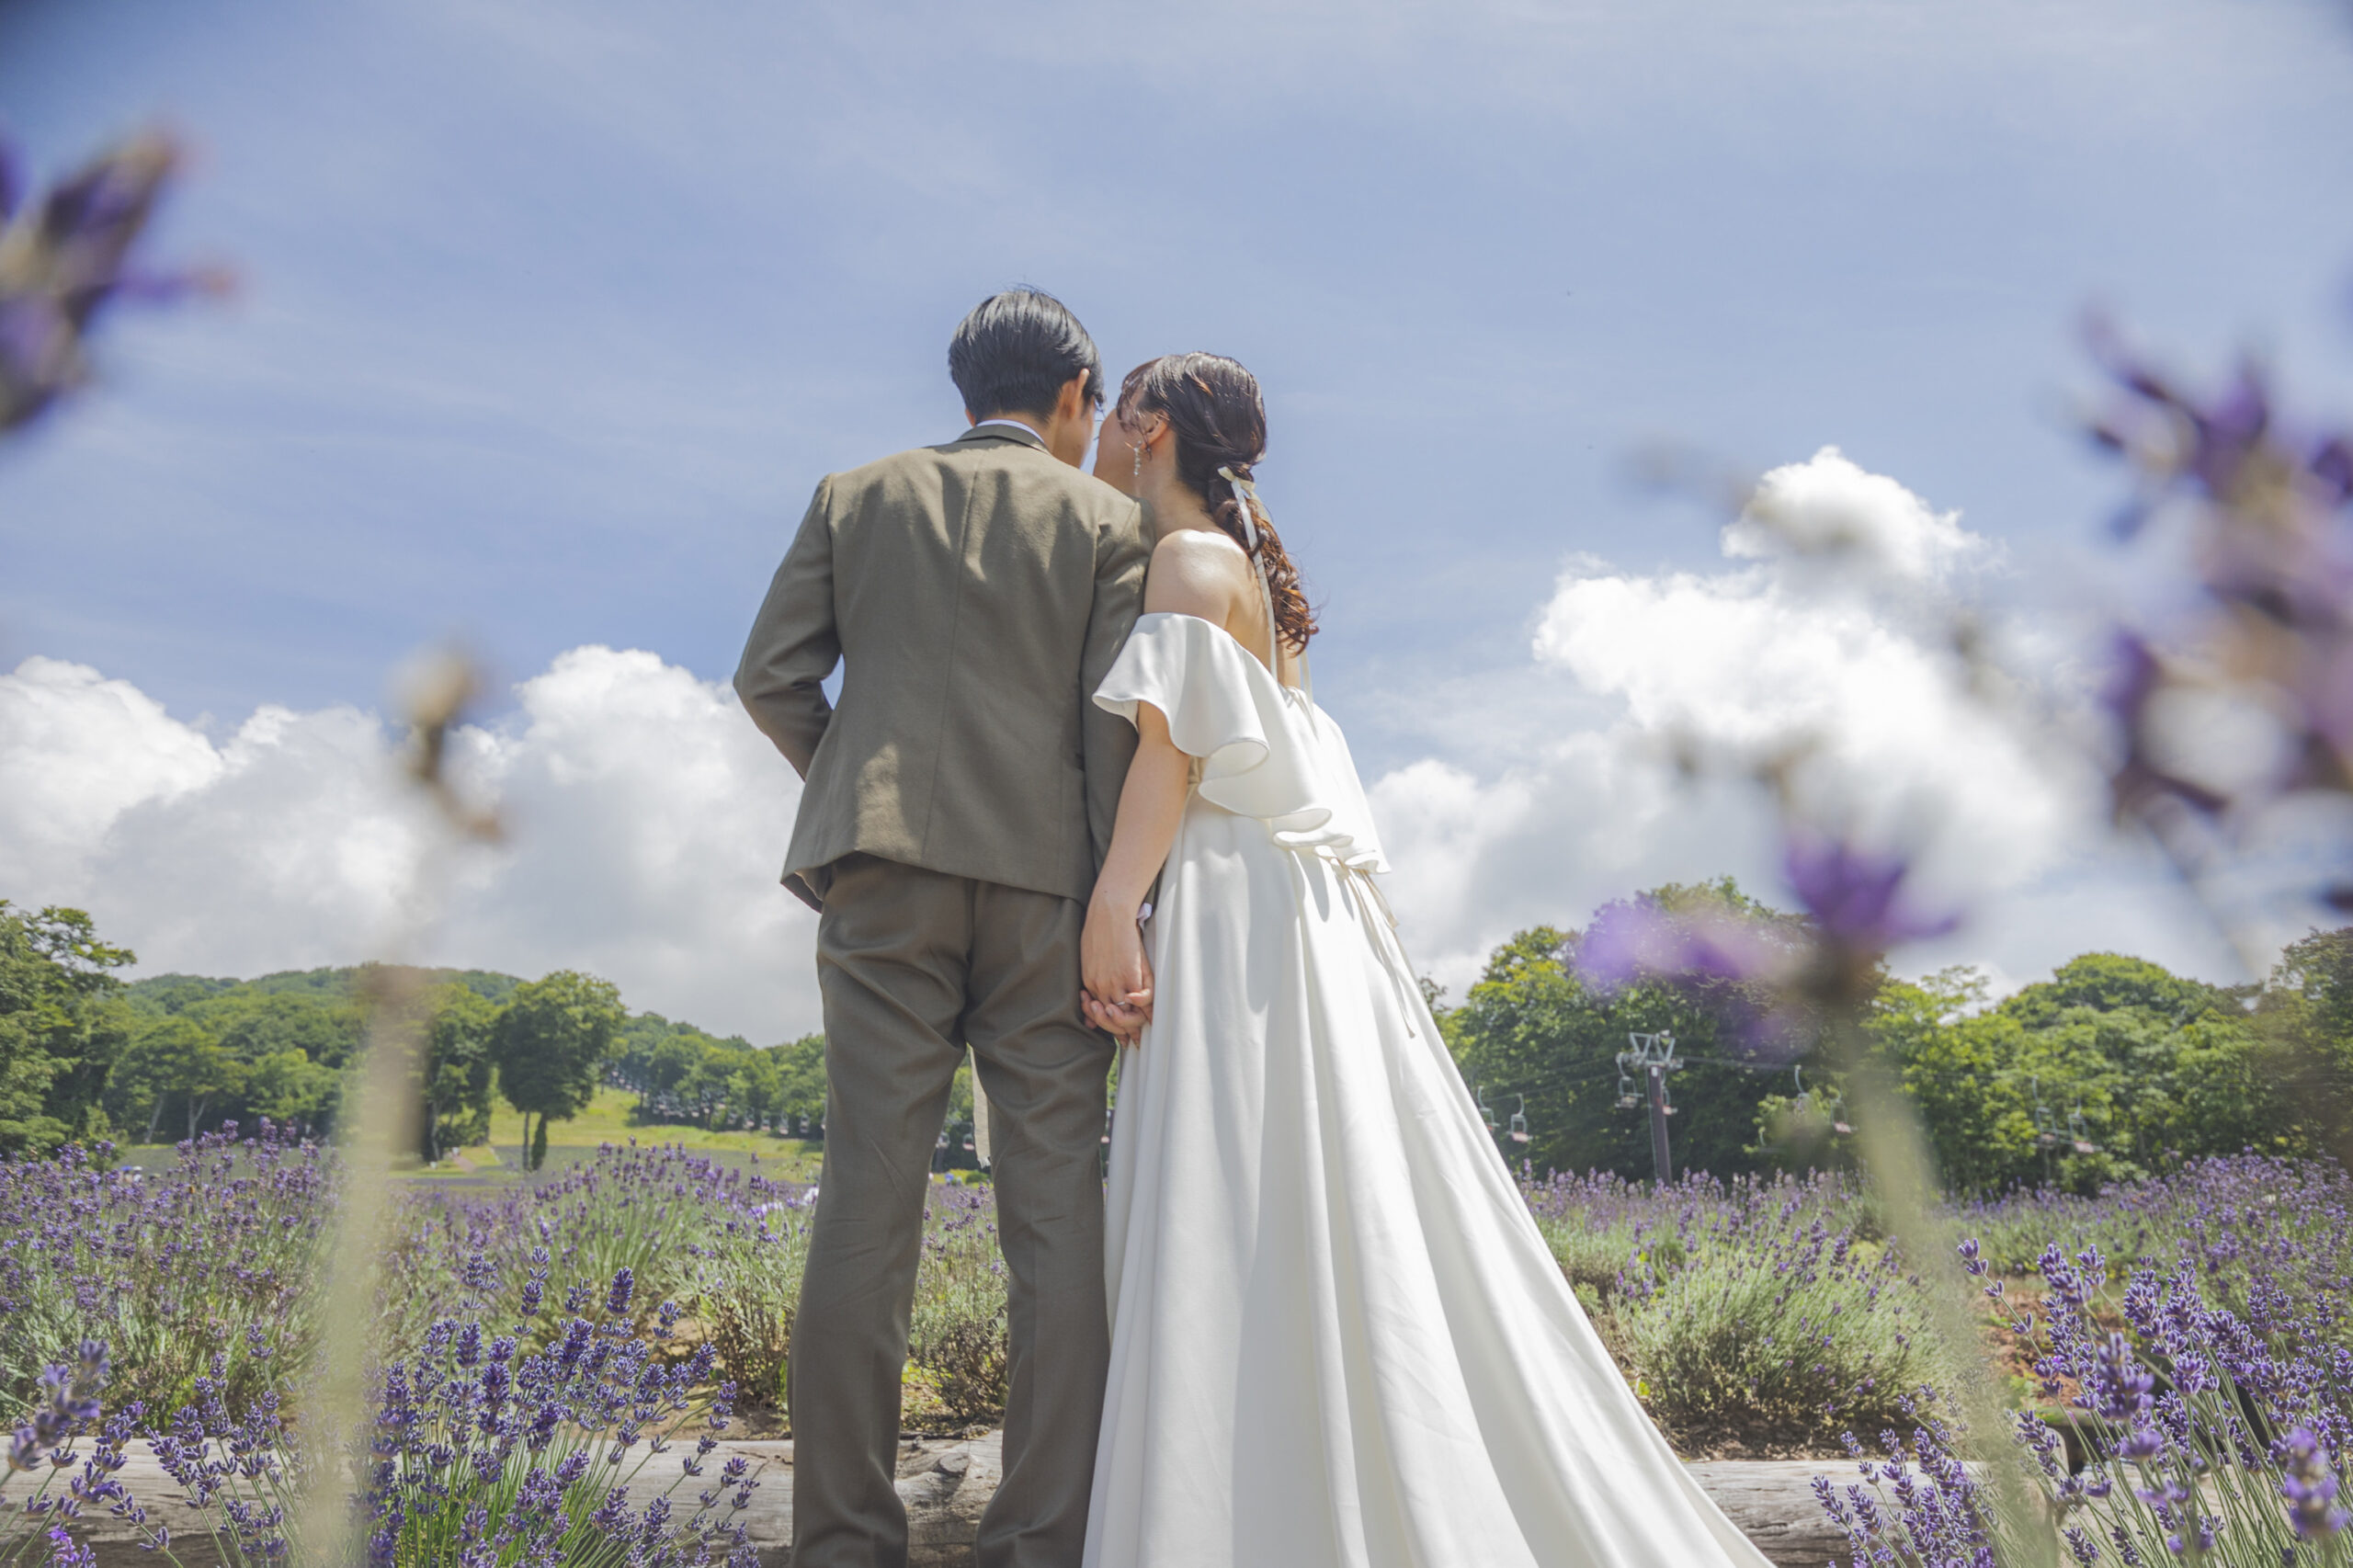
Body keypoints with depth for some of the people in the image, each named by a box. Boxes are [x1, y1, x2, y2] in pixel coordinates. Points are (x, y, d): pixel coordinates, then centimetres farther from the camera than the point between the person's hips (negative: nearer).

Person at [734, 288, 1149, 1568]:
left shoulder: (854, 496, 16)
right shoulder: (1107, 520, 10)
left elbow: (771, 677, 8)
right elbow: (1116, 724, -1)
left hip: (886, 868, 2)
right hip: (1043, 877, -1)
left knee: (867, 1200, 0)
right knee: (1057, 1214, 1)